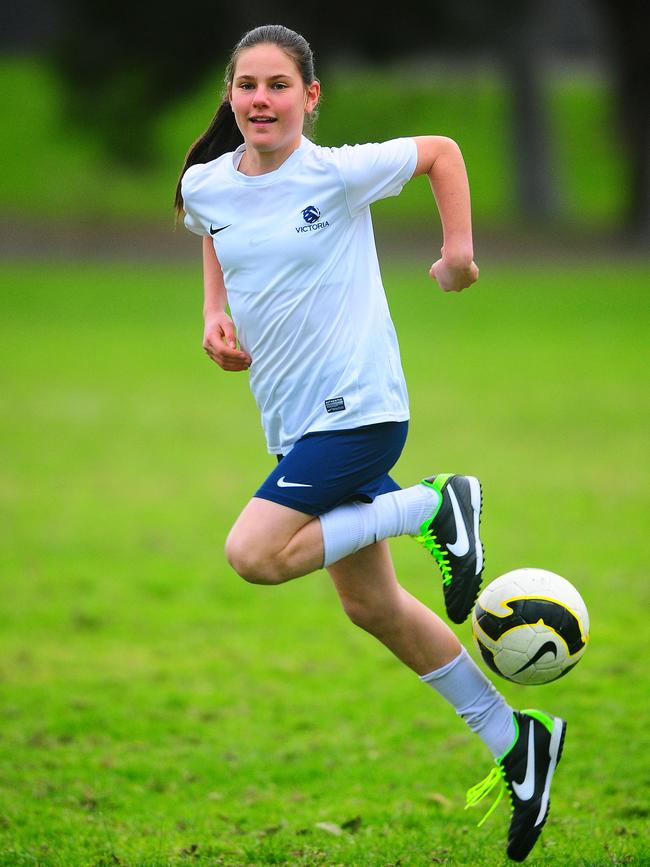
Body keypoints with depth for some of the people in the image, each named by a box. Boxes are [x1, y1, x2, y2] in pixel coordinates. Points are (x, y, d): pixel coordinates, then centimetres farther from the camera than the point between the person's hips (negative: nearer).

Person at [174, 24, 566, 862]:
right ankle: (514, 741, 26)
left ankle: (436, 509, -7)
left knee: (255, 554, -23)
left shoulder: (337, 173, -14)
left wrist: (458, 250, -3)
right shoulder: (206, 186, 0)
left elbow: (441, 151, 1)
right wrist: (215, 314, 7)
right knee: (372, 607, 13)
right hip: (293, 420, 7)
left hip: (358, 407, -7)